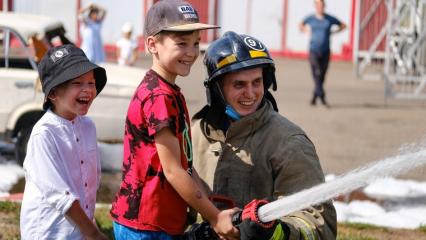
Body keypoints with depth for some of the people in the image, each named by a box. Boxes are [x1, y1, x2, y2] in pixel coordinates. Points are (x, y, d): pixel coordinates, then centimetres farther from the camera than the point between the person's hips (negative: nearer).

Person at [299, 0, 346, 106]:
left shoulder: (330, 19, 2)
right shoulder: (310, 18, 3)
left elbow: (343, 26, 16)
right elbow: (301, 25, 24)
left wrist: (332, 32, 6)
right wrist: (307, 31, 7)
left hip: (325, 52, 1)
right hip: (314, 51, -1)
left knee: (322, 76, 4)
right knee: (317, 73, -14)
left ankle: (314, 97, 17)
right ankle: (322, 97, -18)